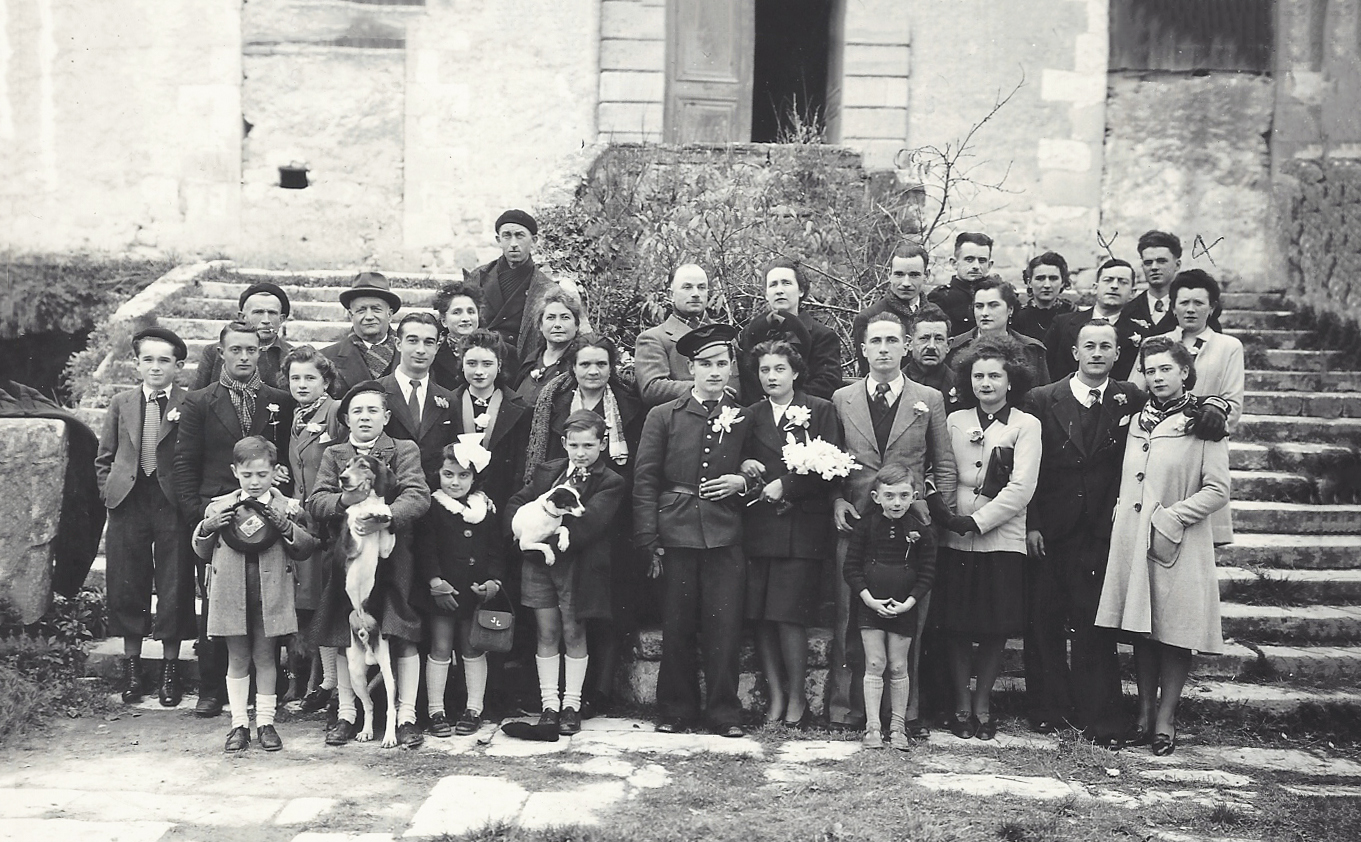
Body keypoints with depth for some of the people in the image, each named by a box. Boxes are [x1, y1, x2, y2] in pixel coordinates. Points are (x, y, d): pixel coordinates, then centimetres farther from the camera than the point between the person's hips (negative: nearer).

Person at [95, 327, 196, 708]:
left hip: (173, 505, -3)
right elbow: (104, 457, 14)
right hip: (128, 505, 3)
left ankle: (170, 667, 15)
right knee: (127, 586, 8)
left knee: (174, 587, 3)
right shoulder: (121, 403, 10)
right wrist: (109, 492, 4)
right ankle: (131, 665, 22)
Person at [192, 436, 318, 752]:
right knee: (237, 660, 9)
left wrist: (286, 528, -16)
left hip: (271, 596, -1)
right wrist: (207, 527, -7)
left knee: (265, 658, 8)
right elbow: (202, 552, 12)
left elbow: (307, 548, -1)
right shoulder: (219, 507, 4)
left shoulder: (288, 508, 0)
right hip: (231, 595, 1)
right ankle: (239, 724, 16)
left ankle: (265, 722, 17)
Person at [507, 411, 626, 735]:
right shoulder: (547, 471, 13)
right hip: (538, 561, 4)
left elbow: (588, 523, -16)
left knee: (573, 633, 4)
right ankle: (549, 704, 14)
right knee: (547, 632, 7)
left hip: (577, 565, -3)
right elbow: (515, 504, 10)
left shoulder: (610, 482, -4)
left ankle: (571, 704, 16)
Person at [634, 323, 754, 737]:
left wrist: (743, 481, -3)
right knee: (676, 628, 3)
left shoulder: (744, 418, 12)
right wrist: (649, 540, -3)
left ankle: (724, 714, 10)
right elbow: (645, 480, 4)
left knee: (724, 626, -1)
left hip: (726, 536, 1)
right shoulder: (663, 417, 7)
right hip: (676, 534, 0)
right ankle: (675, 711, 17)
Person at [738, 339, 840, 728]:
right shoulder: (750, 415, 15)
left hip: (802, 530, -3)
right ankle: (775, 698, 13)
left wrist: (786, 485, -9)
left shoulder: (821, 411, 5)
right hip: (758, 528, 4)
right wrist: (744, 467, -4)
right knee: (761, 619, 1)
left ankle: (796, 701, 7)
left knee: (788, 616, -8)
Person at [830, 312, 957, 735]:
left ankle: (907, 712, 13)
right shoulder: (841, 400, 10)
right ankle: (844, 709, 12)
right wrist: (836, 501, -3)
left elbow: (944, 466, 9)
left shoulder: (929, 400, 8)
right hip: (855, 524, 1)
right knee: (850, 621, 3)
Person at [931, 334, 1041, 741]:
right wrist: (943, 511, -11)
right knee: (957, 630, 4)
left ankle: (983, 704, 21)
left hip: (1002, 540, -2)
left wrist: (976, 521, -12)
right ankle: (962, 705, 18)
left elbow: (1021, 488, -7)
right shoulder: (955, 421, 10)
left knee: (995, 631, 4)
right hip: (956, 541, 2)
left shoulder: (1026, 425, 1)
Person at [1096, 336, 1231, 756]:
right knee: (1142, 631, 9)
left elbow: (1217, 490, -8)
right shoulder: (1138, 420, 12)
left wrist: (1168, 520, -13)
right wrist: (1122, 511, 5)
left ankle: (1165, 720, 11)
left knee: (1174, 633, 1)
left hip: (1178, 543, -5)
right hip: (1131, 539, 5)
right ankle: (1144, 714, 18)